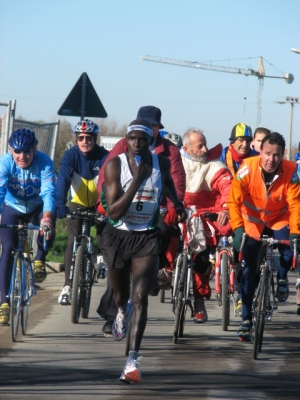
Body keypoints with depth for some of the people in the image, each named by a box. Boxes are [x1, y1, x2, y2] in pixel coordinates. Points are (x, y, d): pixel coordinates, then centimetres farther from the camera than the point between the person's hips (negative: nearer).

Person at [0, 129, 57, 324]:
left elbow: (49, 192, -38)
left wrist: (47, 217, -56)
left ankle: (39, 260, -3)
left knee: (48, 227, -33)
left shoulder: (45, 162, -28)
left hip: (37, 208, -1)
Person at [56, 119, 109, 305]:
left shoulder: (104, 156, -21)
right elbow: (63, 179, -33)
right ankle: (67, 286, -15)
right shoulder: (71, 155, -19)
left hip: (99, 204, 0)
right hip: (78, 204, 0)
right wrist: (60, 203, -49)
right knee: (73, 242, -13)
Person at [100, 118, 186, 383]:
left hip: (146, 238, 0)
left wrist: (176, 202, 12)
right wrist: (136, 181, -30)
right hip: (117, 236, 0)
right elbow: (114, 212, -23)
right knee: (121, 296, 19)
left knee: (140, 297, -18)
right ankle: (123, 311, 59)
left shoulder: (162, 163, -5)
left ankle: (133, 360, -22)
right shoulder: (115, 165, -14)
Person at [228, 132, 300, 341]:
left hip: (279, 219, 0)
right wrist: (238, 229, -38)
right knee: (248, 270, -4)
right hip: (252, 220, 0)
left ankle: (282, 277, 7)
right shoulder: (247, 169, -26)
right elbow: (234, 200, -27)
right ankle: (246, 319, 4)